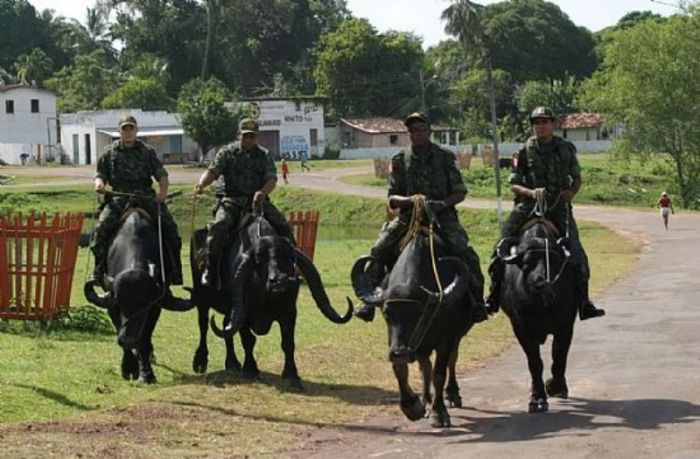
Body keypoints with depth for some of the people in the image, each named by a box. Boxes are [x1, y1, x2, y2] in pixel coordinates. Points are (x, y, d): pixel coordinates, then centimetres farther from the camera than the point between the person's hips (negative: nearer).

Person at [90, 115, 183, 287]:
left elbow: (161, 174, 7)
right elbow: (100, 174, 16)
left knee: (169, 225, -16)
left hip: (145, 195, 0)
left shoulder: (147, 151, 12)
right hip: (119, 197, 0)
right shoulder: (110, 152, 13)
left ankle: (174, 270, -7)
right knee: (102, 226, -23)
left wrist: (163, 190, -12)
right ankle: (99, 270, -13)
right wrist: (99, 183, -8)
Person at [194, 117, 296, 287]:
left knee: (284, 227, -13)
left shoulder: (264, 155, 13)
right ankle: (210, 270, -22)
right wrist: (202, 184, -26)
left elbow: (272, 179, 1)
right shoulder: (227, 152, 9)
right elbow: (213, 171, -3)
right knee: (219, 225, -30)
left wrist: (263, 192, -23)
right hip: (232, 200, -2)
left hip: (258, 201, 2)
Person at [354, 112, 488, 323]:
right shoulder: (400, 161, 7)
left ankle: (477, 300, -13)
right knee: (379, 250, -18)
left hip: (442, 215, -2)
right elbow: (392, 199, 5)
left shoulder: (445, 157, 4)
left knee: (465, 252, -26)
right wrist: (410, 200, -17)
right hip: (409, 215, 2)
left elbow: (460, 193, 3)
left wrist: (442, 203, -18)